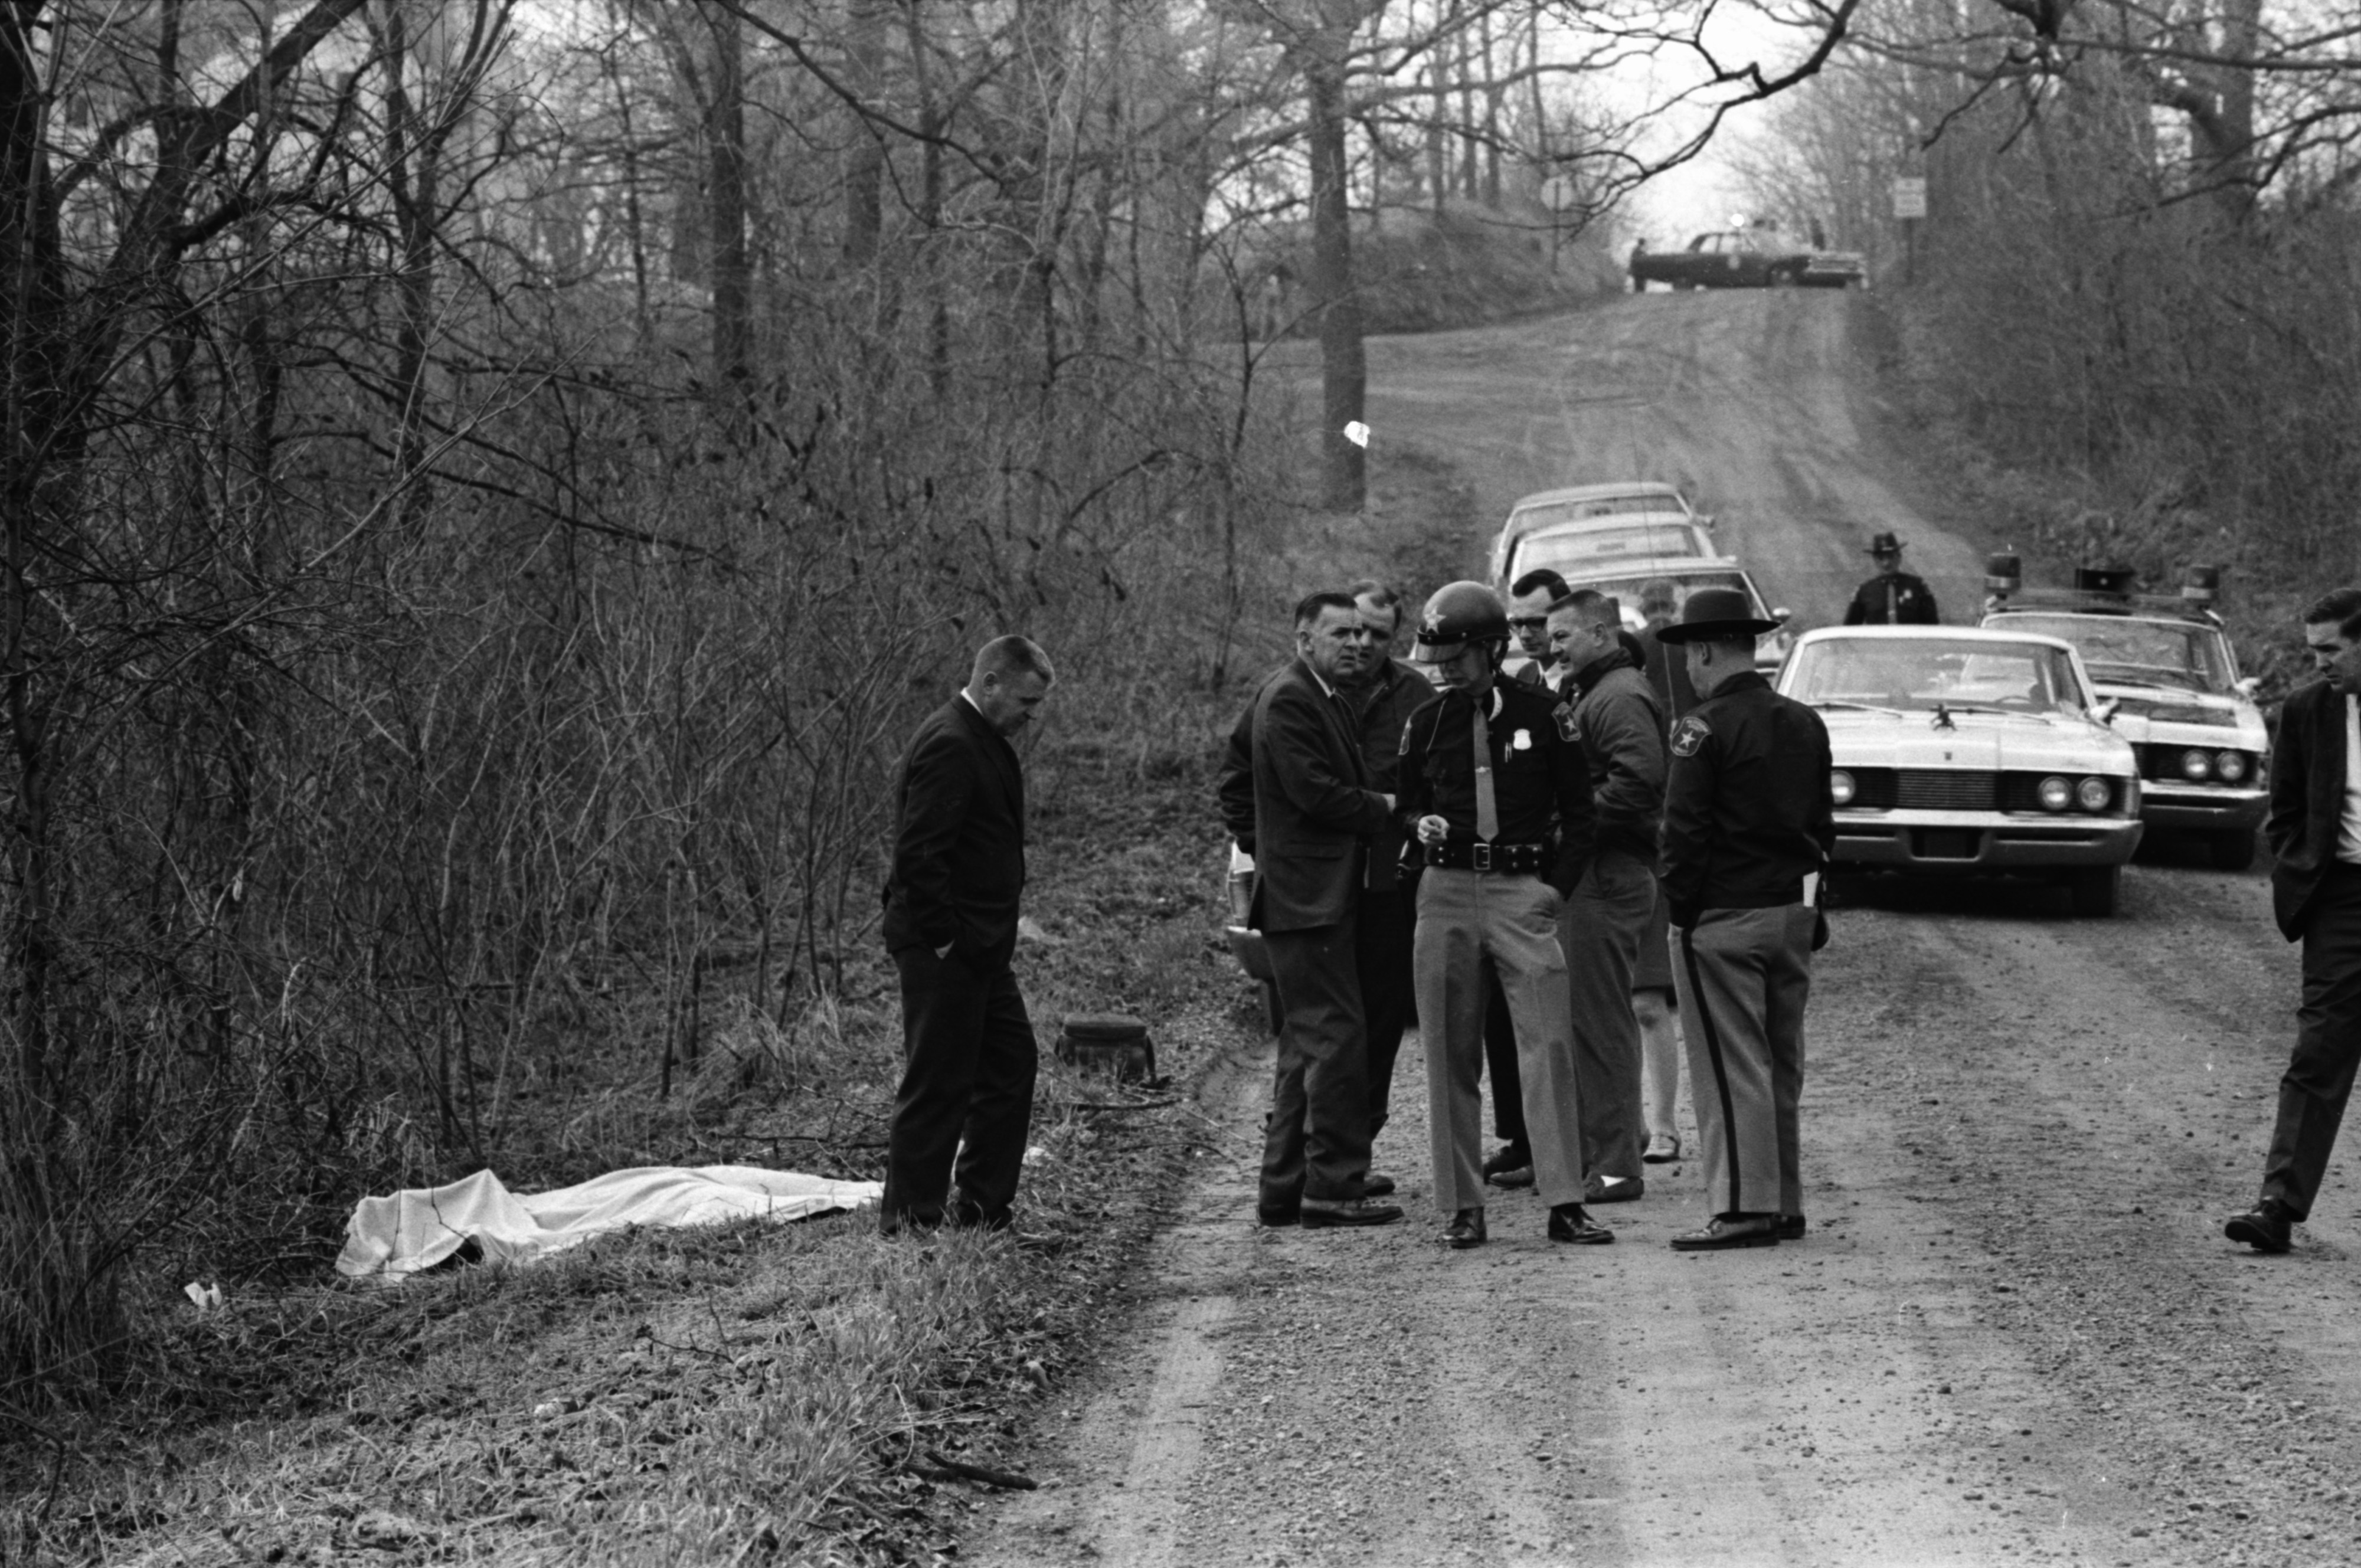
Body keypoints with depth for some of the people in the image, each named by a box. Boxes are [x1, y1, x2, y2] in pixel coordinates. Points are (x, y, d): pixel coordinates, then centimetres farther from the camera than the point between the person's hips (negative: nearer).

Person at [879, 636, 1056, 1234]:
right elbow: (918, 853, -24)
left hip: (977, 947, 11)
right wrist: (944, 938, -21)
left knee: (1012, 1063, 14)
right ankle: (911, 1216, 4)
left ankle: (982, 1204, 21)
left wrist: (984, 938, 17)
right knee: (937, 1082, -4)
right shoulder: (948, 746, -18)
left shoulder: (983, 742, 15)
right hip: (944, 949, -11)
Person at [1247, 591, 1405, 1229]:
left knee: (1307, 1044, 13)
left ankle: (1284, 1189, 18)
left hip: (1326, 898, 11)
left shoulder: (1334, 701, 19)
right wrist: (1385, 809, -8)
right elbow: (1314, 793, -20)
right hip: (1307, 897, -11)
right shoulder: (1287, 700, -13)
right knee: (1338, 1036, -11)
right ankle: (1331, 1188, -10)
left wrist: (1379, 808, 2)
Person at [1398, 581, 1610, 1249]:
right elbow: (1404, 801, 19)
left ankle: (1564, 1203, -6)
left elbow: (1578, 811, 6)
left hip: (1524, 892, -3)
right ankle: (1463, 1207, 9)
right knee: (1450, 1054, 3)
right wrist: (1420, 825, -4)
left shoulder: (1543, 715, 1)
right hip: (1446, 893, 3)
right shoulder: (1427, 723, 7)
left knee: (1548, 1044, -9)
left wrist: (1557, 886, -3)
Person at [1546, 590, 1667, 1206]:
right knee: (1582, 1017, 14)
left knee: (1602, 1019, -8)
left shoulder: (1621, 697, -12)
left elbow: (1638, 780, -24)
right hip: (1589, 875, 11)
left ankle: (1616, 1165, -6)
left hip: (1606, 875, -11)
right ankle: (1591, 1153, 20)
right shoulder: (1584, 694, 22)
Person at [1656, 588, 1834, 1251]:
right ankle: (1785, 1204, 17)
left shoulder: (1705, 728, -12)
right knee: (1780, 1067, 13)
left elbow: (1684, 830, -14)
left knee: (1730, 1069, -5)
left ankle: (1744, 1208, -7)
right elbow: (1822, 823, 16)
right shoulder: (1805, 724, 11)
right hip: (1792, 914, 7)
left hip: (1723, 919, -7)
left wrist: (1680, 908, -6)